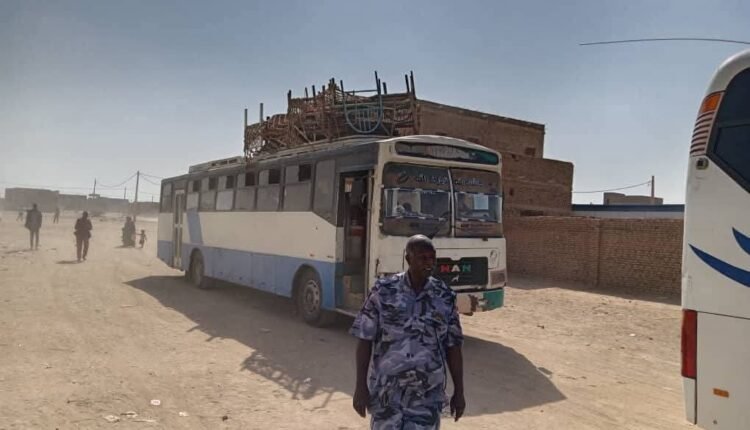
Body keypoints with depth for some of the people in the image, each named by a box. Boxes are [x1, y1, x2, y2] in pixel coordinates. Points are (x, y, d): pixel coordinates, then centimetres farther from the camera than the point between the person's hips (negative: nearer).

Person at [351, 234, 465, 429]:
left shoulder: (445, 297, -1)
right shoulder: (383, 291, -7)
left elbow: (453, 348, 4)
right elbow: (364, 341, -4)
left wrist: (459, 391, 5)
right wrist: (360, 386, -7)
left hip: (428, 395, 1)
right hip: (386, 390, -1)